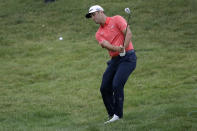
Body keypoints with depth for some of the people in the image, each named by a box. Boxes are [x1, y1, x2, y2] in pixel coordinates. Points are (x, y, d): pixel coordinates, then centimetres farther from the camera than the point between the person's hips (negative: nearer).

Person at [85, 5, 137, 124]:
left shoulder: (117, 19, 1)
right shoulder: (99, 34, 14)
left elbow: (128, 33, -10)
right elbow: (106, 44, -7)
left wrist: (124, 48, -23)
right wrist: (117, 49, -28)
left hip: (127, 57, -7)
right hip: (114, 60, 7)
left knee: (117, 84, -20)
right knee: (105, 88, 0)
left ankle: (118, 115, -13)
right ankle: (112, 115, 13)